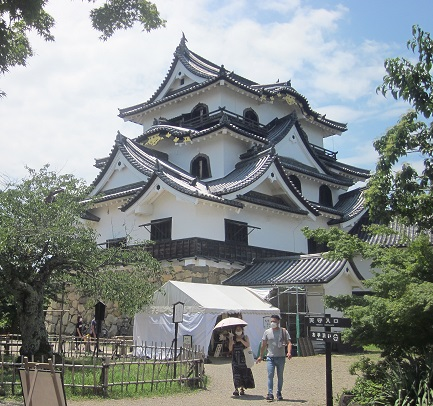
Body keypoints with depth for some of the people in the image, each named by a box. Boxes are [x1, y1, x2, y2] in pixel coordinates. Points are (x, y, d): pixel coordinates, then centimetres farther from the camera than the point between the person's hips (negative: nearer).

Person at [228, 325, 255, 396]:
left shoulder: (245, 337, 6)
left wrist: (241, 340, -17)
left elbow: (247, 345, -11)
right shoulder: (232, 338, 9)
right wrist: (231, 343, -13)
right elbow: (230, 349, 5)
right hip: (235, 359, 0)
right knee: (236, 374, -9)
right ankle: (237, 388, -11)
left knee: (245, 374, 0)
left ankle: (242, 388, 11)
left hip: (243, 358, 0)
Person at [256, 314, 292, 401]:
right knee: (270, 375, -10)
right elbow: (263, 345, 12)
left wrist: (289, 352, -23)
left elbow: (289, 342, -6)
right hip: (270, 357, 1)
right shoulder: (267, 332, 6)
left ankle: (279, 393, 19)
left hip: (281, 357, 0)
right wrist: (261, 356, 14)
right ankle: (270, 394, -12)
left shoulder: (283, 331, 1)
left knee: (280, 376, 8)